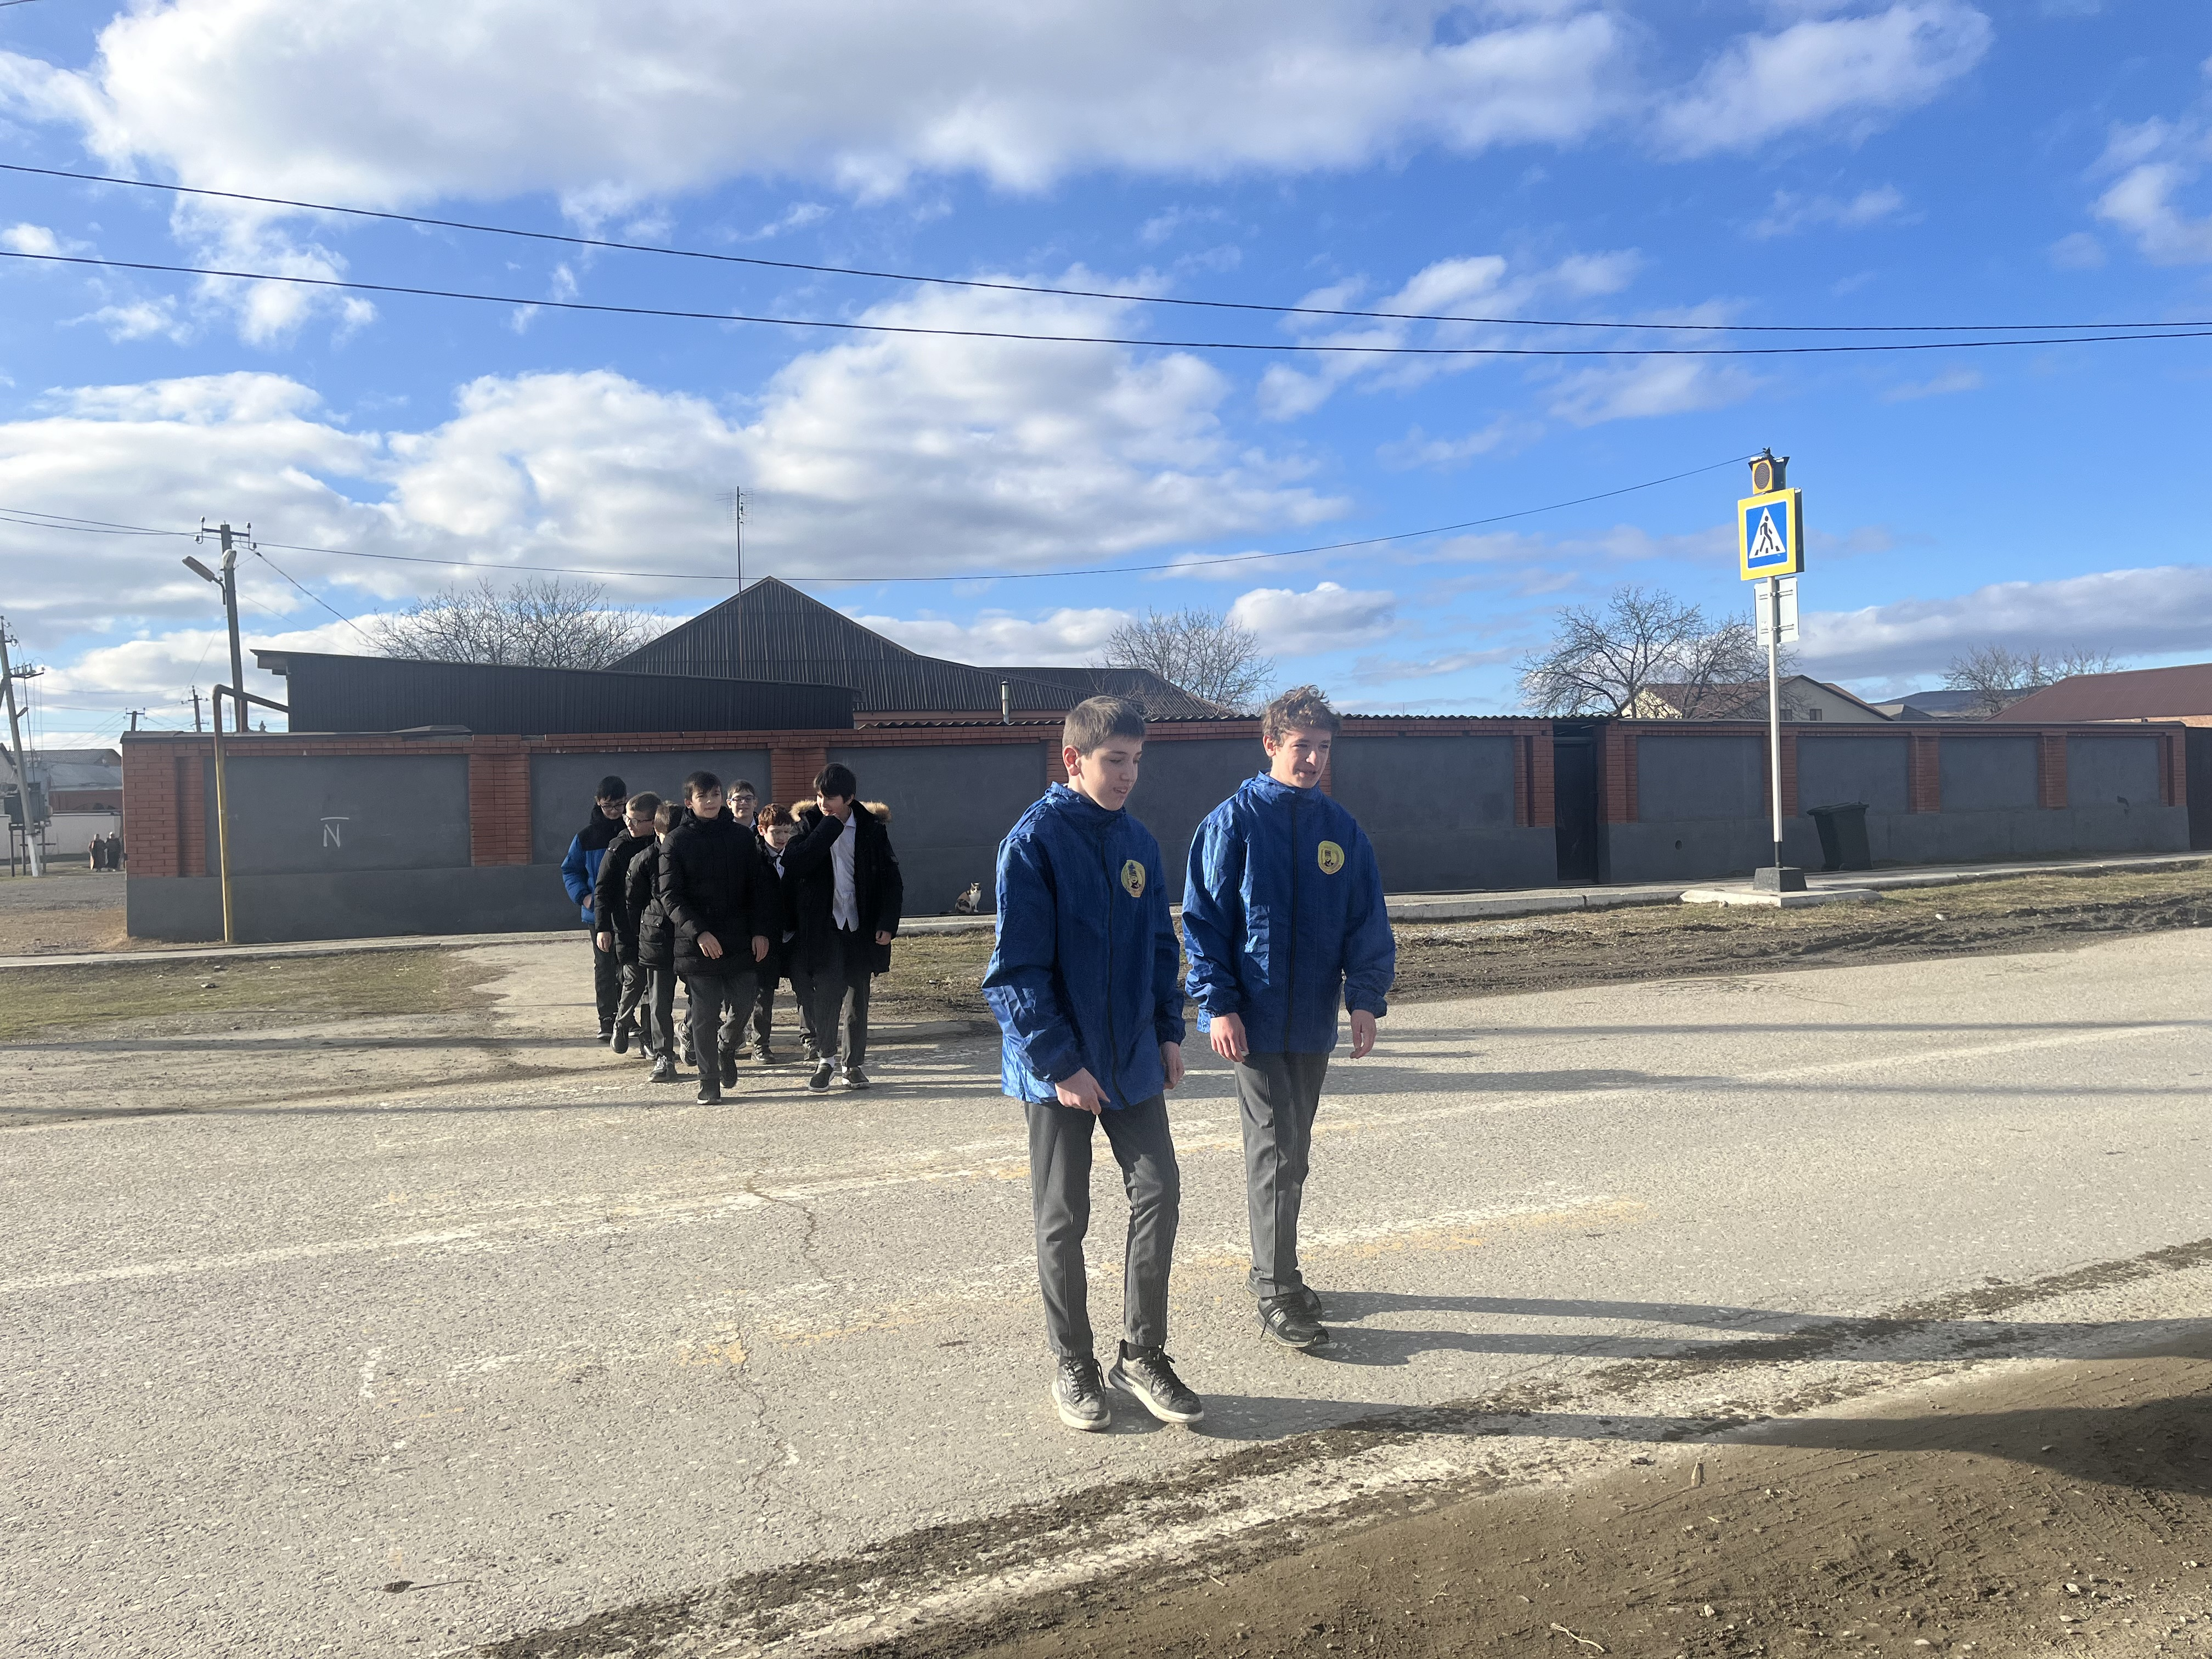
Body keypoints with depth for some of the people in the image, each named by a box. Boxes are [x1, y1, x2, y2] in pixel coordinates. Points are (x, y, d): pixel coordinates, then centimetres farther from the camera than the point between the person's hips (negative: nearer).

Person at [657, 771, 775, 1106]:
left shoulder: (742, 836, 7)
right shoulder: (676, 842, -1)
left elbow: (760, 887, 8)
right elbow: (670, 896, -7)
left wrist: (761, 931, -2)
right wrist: (698, 932, -19)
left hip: (740, 940, 2)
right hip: (696, 942, -2)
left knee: (742, 1004, 4)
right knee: (705, 1014, 1)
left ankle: (727, 1047, 36)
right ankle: (708, 1082, 12)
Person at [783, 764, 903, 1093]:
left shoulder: (871, 829, 0)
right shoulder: (811, 824, 0)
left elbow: (891, 879, 3)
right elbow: (795, 864, -19)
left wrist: (887, 924, -6)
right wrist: (830, 826, -18)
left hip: (860, 927, 1)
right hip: (822, 927, -1)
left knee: (857, 998, 8)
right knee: (827, 992, -10)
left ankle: (854, 1063, 19)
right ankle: (826, 1058, 5)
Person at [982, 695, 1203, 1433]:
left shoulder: (1138, 842, 6)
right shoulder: (1034, 841, -13)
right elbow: (1018, 968, -15)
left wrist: (1170, 1032, 8)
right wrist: (1059, 1062, -17)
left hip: (1133, 1060, 6)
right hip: (1059, 1067, -5)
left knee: (1159, 1193, 5)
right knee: (1063, 1220, 7)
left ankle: (1142, 1354, 21)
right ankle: (1073, 1365, 23)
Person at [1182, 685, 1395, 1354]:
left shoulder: (1341, 828, 7)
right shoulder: (1233, 822, -6)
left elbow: (1368, 921, 7)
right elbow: (1203, 919, -7)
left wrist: (1366, 999, -4)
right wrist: (1218, 1004, -13)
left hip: (1314, 1021, 5)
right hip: (1255, 1018, -5)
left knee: (1291, 1150, 15)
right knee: (1275, 1151, -4)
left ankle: (1275, 1270, 29)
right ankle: (1277, 1295, 4)